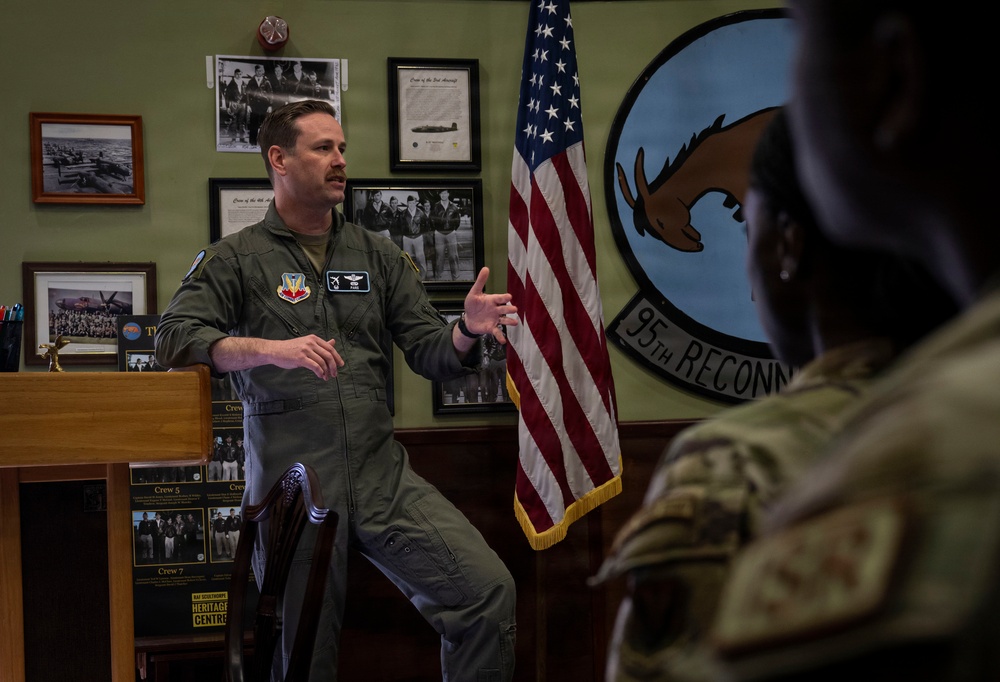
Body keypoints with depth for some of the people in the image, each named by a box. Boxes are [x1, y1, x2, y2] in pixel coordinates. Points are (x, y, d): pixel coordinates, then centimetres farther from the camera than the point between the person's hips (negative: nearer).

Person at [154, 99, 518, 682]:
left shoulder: (377, 255, 15)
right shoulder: (237, 259, 5)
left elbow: (431, 355, 10)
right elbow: (175, 338, -10)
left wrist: (468, 331, -14)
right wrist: (270, 349, -26)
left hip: (383, 477, 3)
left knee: (489, 590, -14)